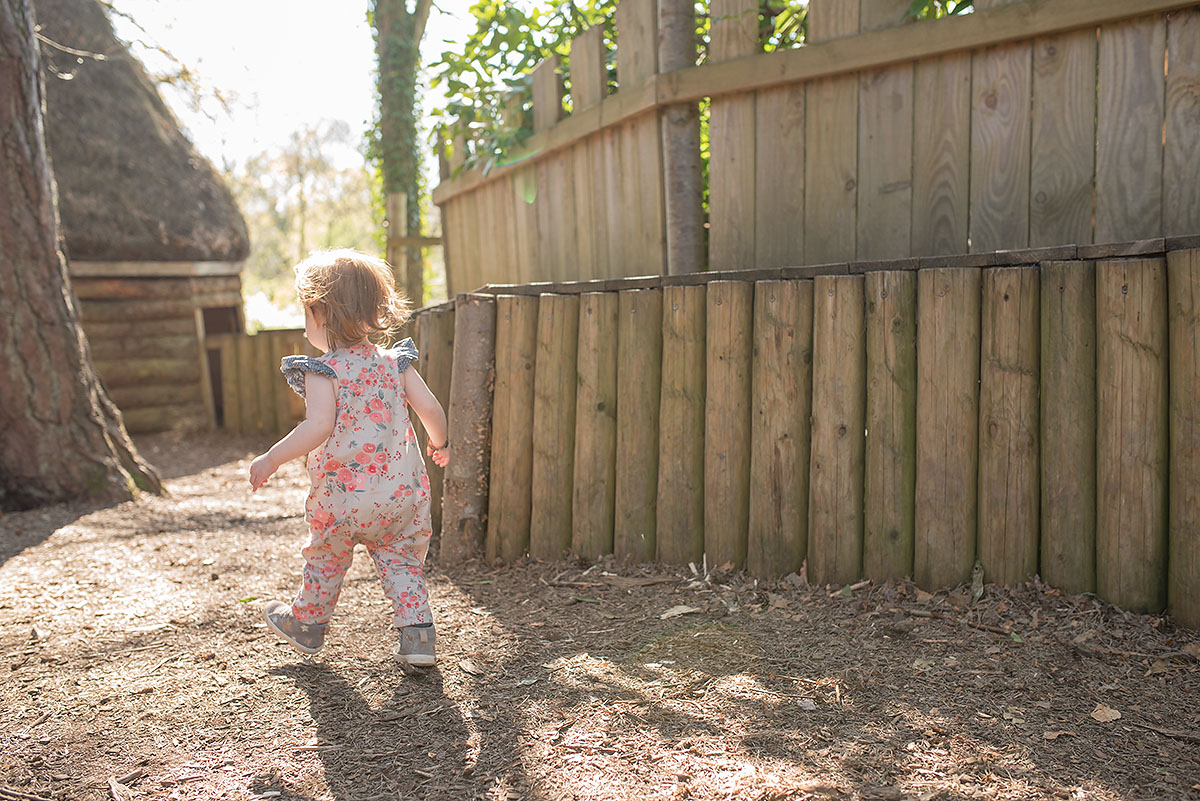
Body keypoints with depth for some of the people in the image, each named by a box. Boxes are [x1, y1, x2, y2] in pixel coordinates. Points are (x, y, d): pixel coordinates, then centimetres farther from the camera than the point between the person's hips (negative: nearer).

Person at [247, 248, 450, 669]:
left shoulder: (322, 373, -13)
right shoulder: (394, 363, 0)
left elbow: (319, 427, -24)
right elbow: (430, 408, -1)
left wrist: (271, 460, -15)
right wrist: (440, 444, 17)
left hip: (343, 496, -3)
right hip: (402, 492, 3)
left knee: (325, 560, 20)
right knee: (402, 562, 16)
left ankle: (306, 624, 41)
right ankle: (418, 636, 8)